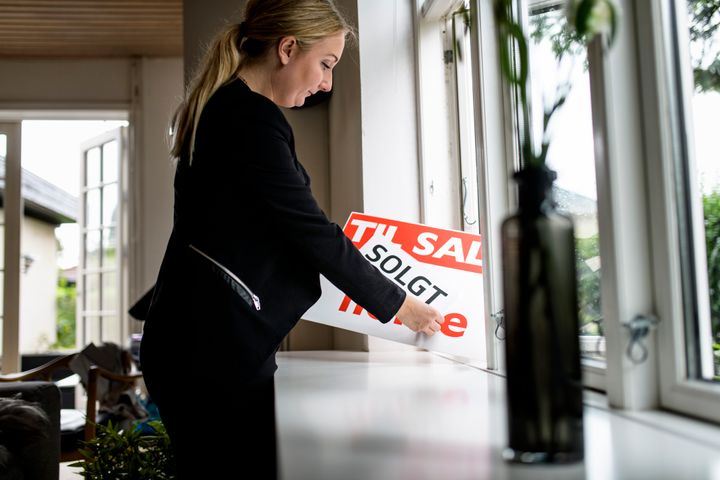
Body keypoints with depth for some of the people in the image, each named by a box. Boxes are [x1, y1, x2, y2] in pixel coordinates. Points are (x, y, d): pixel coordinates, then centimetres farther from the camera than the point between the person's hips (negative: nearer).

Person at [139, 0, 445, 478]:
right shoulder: (252, 119, -17)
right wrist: (400, 305, -5)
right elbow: (312, 233, -16)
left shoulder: (222, 109, 14)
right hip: (214, 349, -10)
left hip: (196, 342, 10)